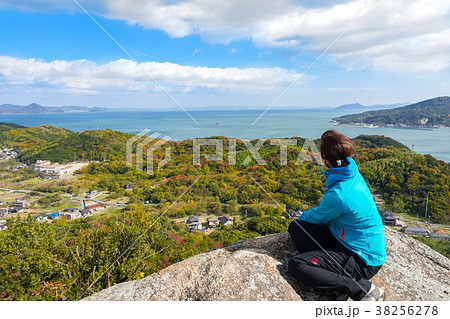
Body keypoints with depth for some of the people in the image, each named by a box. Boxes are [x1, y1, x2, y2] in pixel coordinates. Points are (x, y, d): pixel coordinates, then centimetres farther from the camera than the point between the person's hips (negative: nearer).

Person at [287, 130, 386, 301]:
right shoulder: (354, 175, -2)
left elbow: (317, 217, -7)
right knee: (296, 227, 2)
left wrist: (303, 216, 15)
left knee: (297, 265, -21)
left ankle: (364, 289, -12)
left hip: (364, 261, -10)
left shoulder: (338, 195, -30)